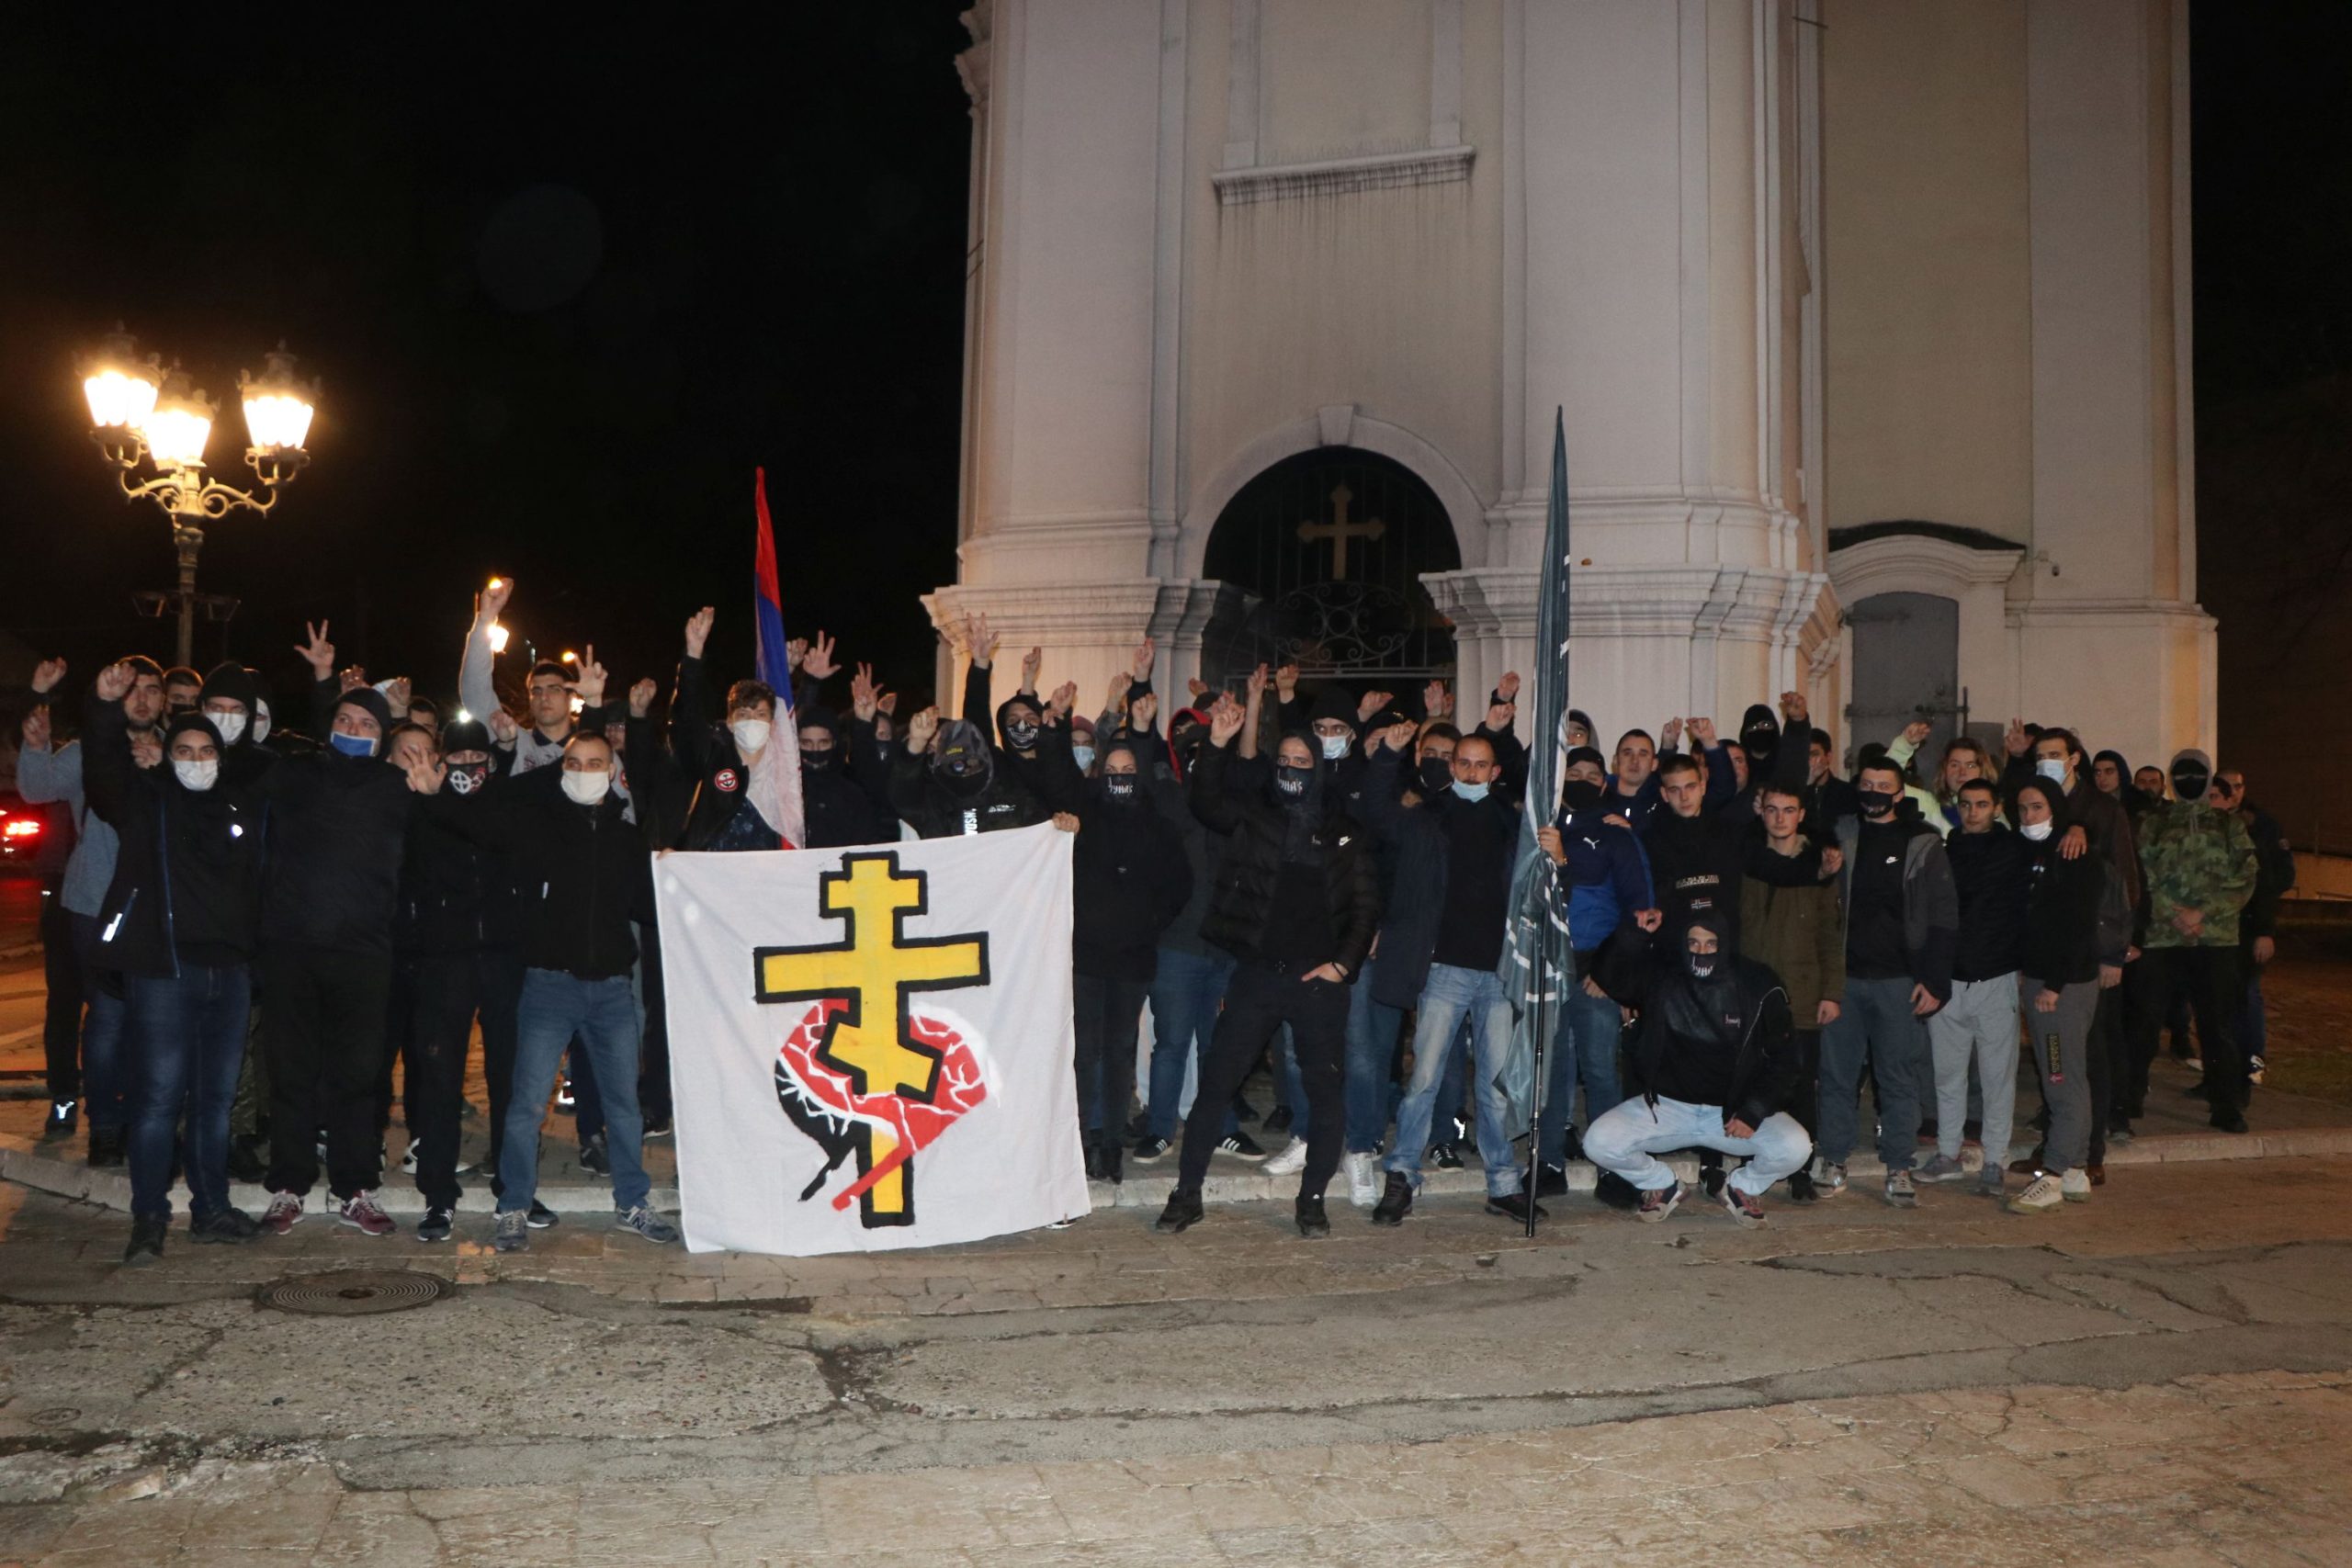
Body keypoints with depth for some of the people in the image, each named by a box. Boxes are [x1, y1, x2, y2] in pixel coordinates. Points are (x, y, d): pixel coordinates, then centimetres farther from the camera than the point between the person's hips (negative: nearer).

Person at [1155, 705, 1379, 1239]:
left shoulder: (1343, 833, 8)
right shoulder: (1253, 816, 10)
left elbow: (1366, 904, 6)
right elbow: (1206, 801, -3)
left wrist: (1344, 963, -4)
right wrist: (1217, 744, -14)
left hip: (1319, 978, 0)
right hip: (1257, 972, 0)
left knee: (1324, 1092, 3)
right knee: (1215, 1082, 0)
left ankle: (1311, 1200, 17)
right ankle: (1187, 1194, 10)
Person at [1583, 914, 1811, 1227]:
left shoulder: (1759, 988, -7)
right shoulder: (1661, 976, -4)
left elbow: (1783, 1059, -2)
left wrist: (1753, 1112, -13)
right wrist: (1636, 936, -27)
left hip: (1733, 1110, -1)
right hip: (1667, 1104, 1)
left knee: (1795, 1148, -27)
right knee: (1598, 1141, -22)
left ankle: (1745, 1187, 8)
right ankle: (1660, 1185, 11)